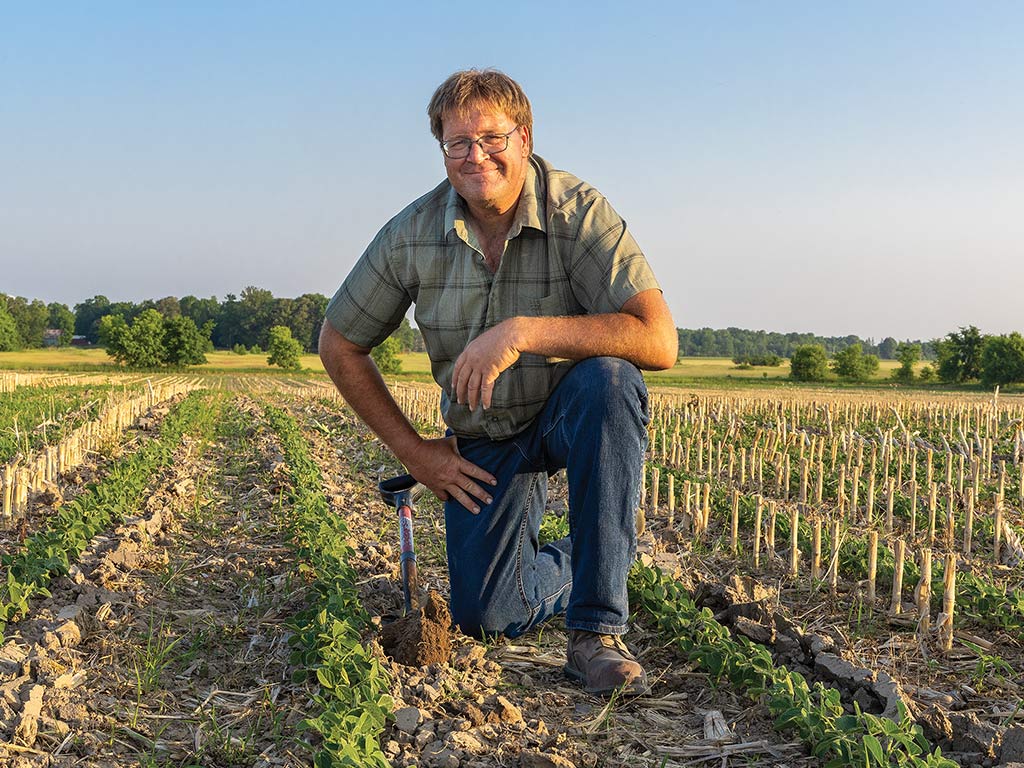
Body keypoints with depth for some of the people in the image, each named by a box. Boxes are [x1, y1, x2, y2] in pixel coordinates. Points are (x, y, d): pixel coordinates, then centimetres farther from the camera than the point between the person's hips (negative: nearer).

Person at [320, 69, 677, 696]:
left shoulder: (578, 212, -22)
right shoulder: (412, 235, -12)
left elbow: (659, 341, -34)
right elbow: (339, 345, 0)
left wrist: (523, 331, -41)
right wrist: (412, 449, -2)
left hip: (574, 412, -2)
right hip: (484, 439, 3)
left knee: (610, 377, -38)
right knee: (485, 616, -7)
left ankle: (596, 628, -27)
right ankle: (574, 566, 31)